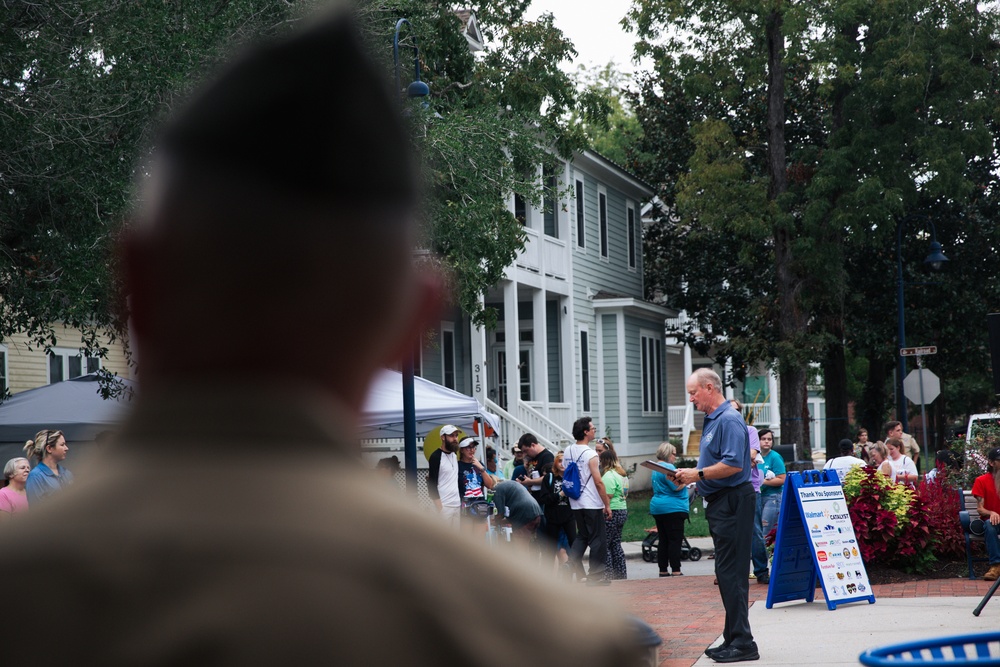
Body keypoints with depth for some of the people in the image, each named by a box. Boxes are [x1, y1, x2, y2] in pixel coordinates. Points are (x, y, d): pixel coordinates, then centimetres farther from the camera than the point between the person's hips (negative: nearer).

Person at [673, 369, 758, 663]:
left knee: (731, 573, -10)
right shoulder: (712, 420, 17)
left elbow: (733, 464, -24)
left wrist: (698, 474, -16)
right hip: (720, 504, 11)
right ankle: (733, 639, 19)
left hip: (732, 503, -11)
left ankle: (742, 643, -8)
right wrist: (689, 475, 10)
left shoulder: (729, 420, -15)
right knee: (727, 573, 13)